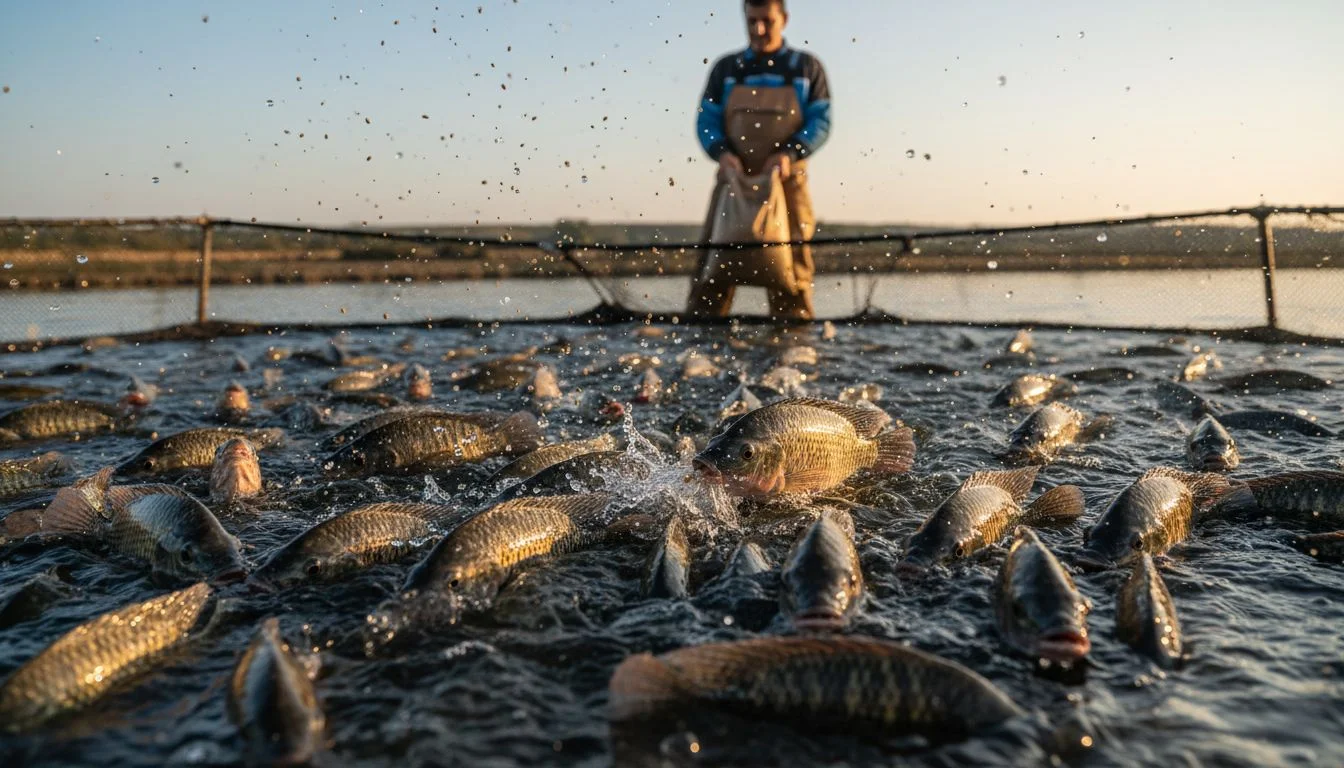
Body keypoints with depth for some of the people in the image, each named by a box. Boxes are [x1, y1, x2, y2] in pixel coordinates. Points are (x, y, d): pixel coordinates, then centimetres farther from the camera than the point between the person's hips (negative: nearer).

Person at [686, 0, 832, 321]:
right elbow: (706, 120, 9)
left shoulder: (807, 66, 10)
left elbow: (821, 122, 3)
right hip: (734, 176, 1)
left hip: (786, 181, -1)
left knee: (791, 260, -2)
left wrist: (790, 154, -15)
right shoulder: (726, 67, 13)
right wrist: (722, 153, -12)